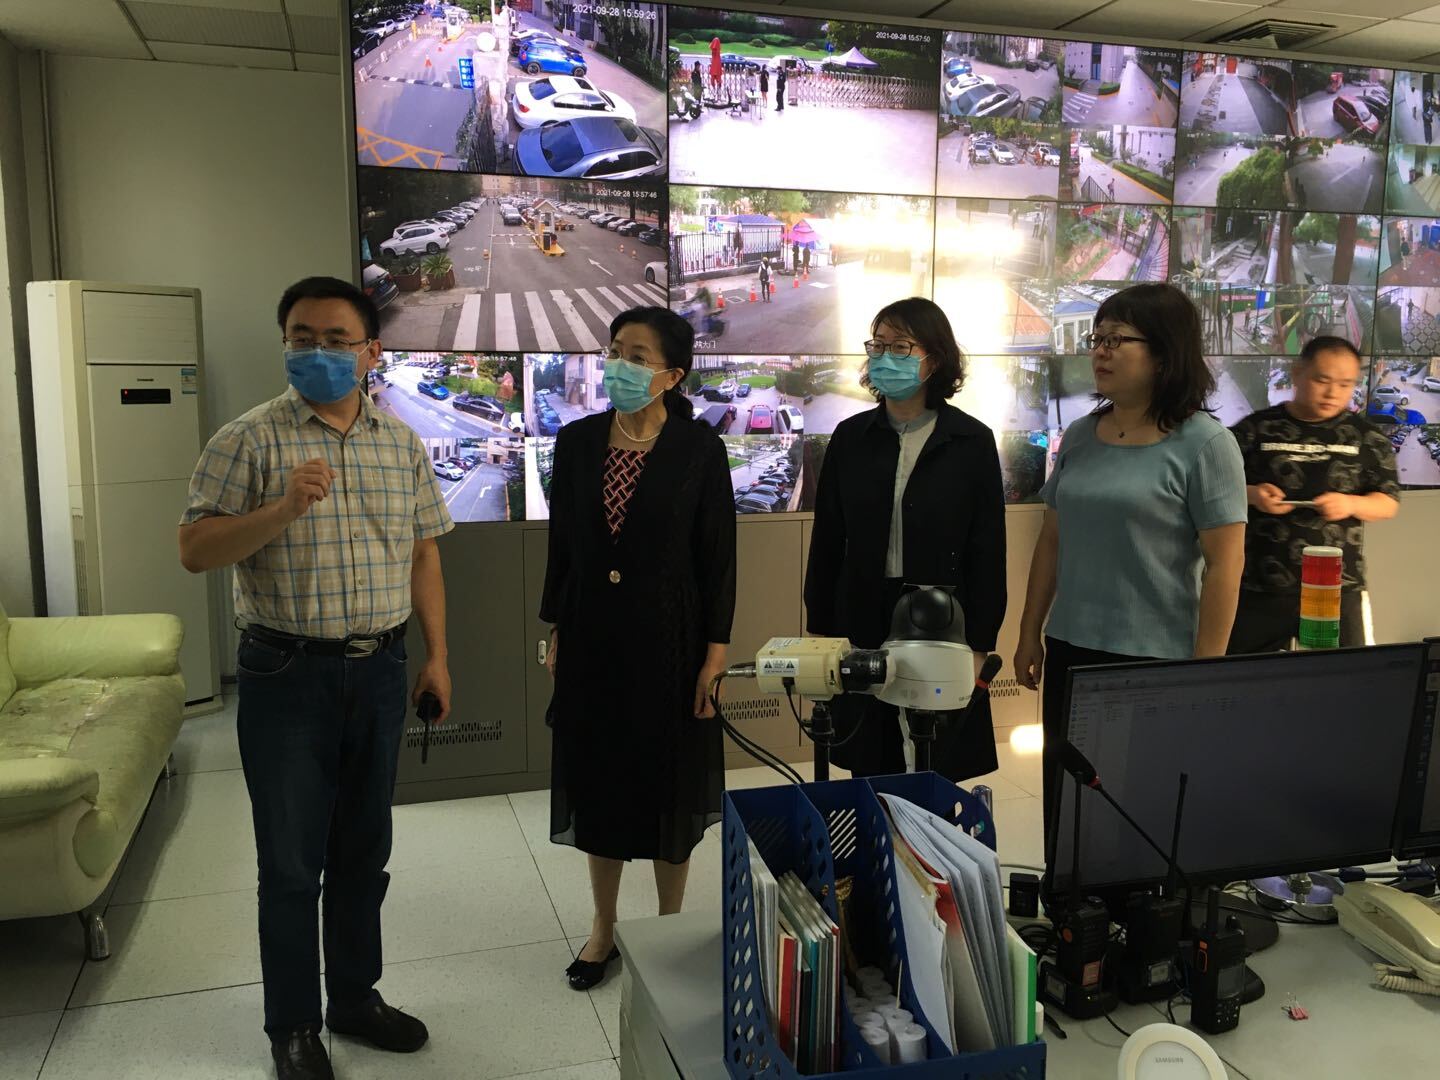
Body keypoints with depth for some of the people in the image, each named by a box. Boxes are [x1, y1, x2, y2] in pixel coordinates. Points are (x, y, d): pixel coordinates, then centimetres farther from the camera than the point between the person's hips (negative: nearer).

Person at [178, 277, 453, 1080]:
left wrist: (436, 655, 7)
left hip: (381, 671, 4)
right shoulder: (249, 440, -7)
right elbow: (195, 552, -10)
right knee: (291, 863, 7)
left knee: (364, 850, 16)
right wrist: (283, 510, -26)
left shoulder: (402, 443, 6)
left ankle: (356, 995, 34)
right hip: (288, 675, -4)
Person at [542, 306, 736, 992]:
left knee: (669, 782, 9)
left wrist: (715, 651, -9)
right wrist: (555, 632, 6)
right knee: (597, 778, 12)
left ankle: (670, 926, 30)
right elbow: (560, 543, 6)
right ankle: (604, 925, 31)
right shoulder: (578, 441, 2)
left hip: (667, 638, -3)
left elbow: (719, 555, -6)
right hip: (592, 637, 3)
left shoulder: (699, 448, -8)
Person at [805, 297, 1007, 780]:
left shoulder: (972, 442, -2)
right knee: (869, 770, 8)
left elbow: (988, 551, -2)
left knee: (938, 772, 5)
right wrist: (820, 630, 4)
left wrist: (979, 644, -5)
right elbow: (827, 542, 6)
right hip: (863, 626, 2)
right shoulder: (850, 438, 4)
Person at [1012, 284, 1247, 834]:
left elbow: (1224, 564, -10)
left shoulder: (1204, 443, -9)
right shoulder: (1080, 435, 7)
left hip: (1156, 660, -5)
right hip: (1070, 648, 5)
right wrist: (1030, 634, 12)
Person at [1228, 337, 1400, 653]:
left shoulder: (1367, 437, 5)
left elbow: (1389, 502, 7)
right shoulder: (1256, 429, 0)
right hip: (1259, 587, -1)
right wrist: (1250, 495, -16)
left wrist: (1351, 504, -14)